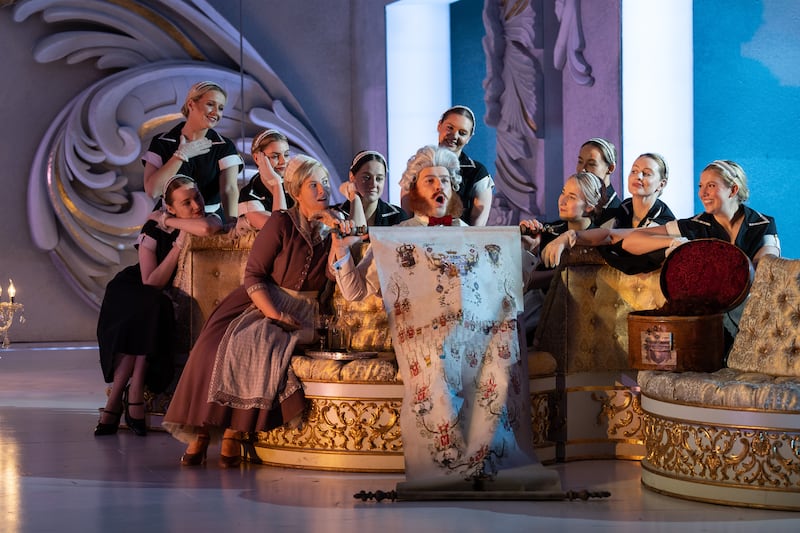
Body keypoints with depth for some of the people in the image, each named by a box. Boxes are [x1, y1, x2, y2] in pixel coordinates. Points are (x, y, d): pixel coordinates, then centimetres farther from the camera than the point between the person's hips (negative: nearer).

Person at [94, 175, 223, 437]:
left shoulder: (212, 219, -9)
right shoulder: (154, 227, -14)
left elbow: (206, 228, -38)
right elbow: (151, 282, -21)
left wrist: (169, 222, -22)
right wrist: (179, 244, -24)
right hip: (129, 295, -1)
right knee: (148, 306, -34)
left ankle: (115, 402, -24)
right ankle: (134, 393, -29)